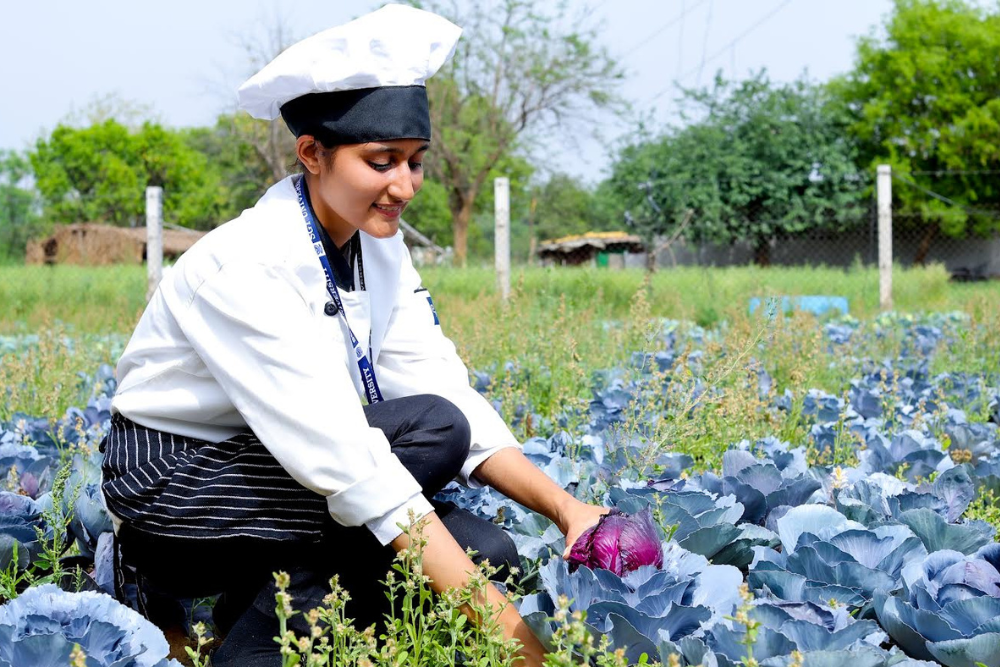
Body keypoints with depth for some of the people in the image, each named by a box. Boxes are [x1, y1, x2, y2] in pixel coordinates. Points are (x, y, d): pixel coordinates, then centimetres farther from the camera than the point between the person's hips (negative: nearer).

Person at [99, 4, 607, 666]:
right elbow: (347, 461, -33)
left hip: (277, 470, 7)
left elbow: (448, 389, -4)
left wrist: (562, 507, -21)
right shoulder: (248, 266, -27)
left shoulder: (379, 247, -1)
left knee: (487, 550, -14)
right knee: (431, 431, -24)